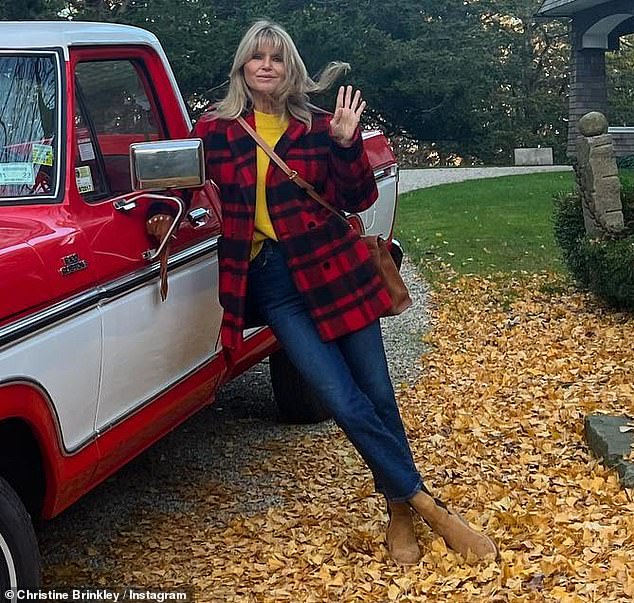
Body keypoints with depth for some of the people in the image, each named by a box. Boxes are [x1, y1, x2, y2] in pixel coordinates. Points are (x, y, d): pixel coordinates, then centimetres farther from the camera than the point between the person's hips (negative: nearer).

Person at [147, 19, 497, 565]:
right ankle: (426, 504, 8)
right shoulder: (214, 130, 2)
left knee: (378, 396, 5)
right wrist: (168, 216, -8)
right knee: (347, 403, -8)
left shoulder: (316, 126, 3)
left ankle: (400, 511, 24)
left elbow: (357, 200, 1)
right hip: (271, 280, -1)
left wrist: (346, 142, -12)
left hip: (331, 268, 1)